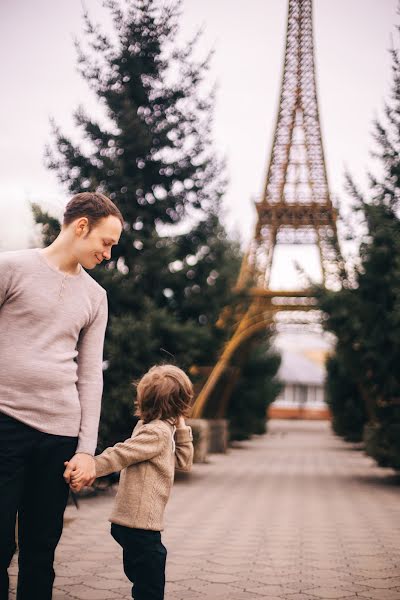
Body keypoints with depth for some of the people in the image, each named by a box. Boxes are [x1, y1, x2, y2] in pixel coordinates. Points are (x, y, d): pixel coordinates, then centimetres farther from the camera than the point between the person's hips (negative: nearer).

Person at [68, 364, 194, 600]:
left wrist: (182, 429, 13)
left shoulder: (164, 430, 16)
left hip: (135, 525, 10)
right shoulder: (158, 432, -13)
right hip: (140, 525, -10)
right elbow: (119, 455, -19)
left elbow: (184, 462, 21)